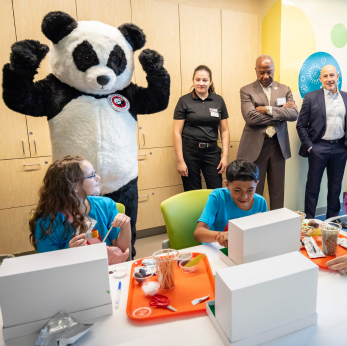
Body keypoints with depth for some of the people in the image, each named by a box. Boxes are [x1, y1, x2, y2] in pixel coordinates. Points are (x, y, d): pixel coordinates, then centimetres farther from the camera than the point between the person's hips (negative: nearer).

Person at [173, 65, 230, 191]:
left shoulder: (218, 100, 7)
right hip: (189, 152, -2)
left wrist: (225, 156, 0)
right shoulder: (184, 101, -1)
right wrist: (180, 161, -8)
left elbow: (224, 131, 9)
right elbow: (177, 132, -4)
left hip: (212, 152, 2)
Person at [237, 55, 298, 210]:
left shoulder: (285, 89, 11)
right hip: (255, 146, -3)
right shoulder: (246, 91, 0)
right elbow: (250, 117, -16)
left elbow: (294, 114, -3)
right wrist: (281, 112, -10)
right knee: (254, 191, 4)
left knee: (277, 190, 12)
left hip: (279, 145, 3)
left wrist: (269, 110, -14)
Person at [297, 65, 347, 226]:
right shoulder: (311, 97, -3)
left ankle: (333, 217, 30)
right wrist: (308, 147, -10)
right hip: (319, 148, -4)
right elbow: (301, 125, -5)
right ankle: (309, 219, 16)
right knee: (313, 186, 5)